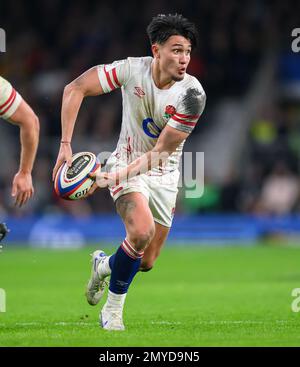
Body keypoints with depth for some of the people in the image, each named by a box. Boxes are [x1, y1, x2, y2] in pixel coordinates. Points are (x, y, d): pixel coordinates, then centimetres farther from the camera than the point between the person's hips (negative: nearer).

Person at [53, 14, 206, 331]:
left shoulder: (193, 94, -22)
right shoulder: (133, 69, -20)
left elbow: (159, 153, -22)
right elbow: (75, 88, -14)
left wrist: (111, 178, -29)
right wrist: (65, 145, -19)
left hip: (164, 175, 2)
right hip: (125, 162, -2)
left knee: (146, 262, 5)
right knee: (141, 230, -30)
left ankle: (104, 264, 40)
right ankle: (112, 311, -11)